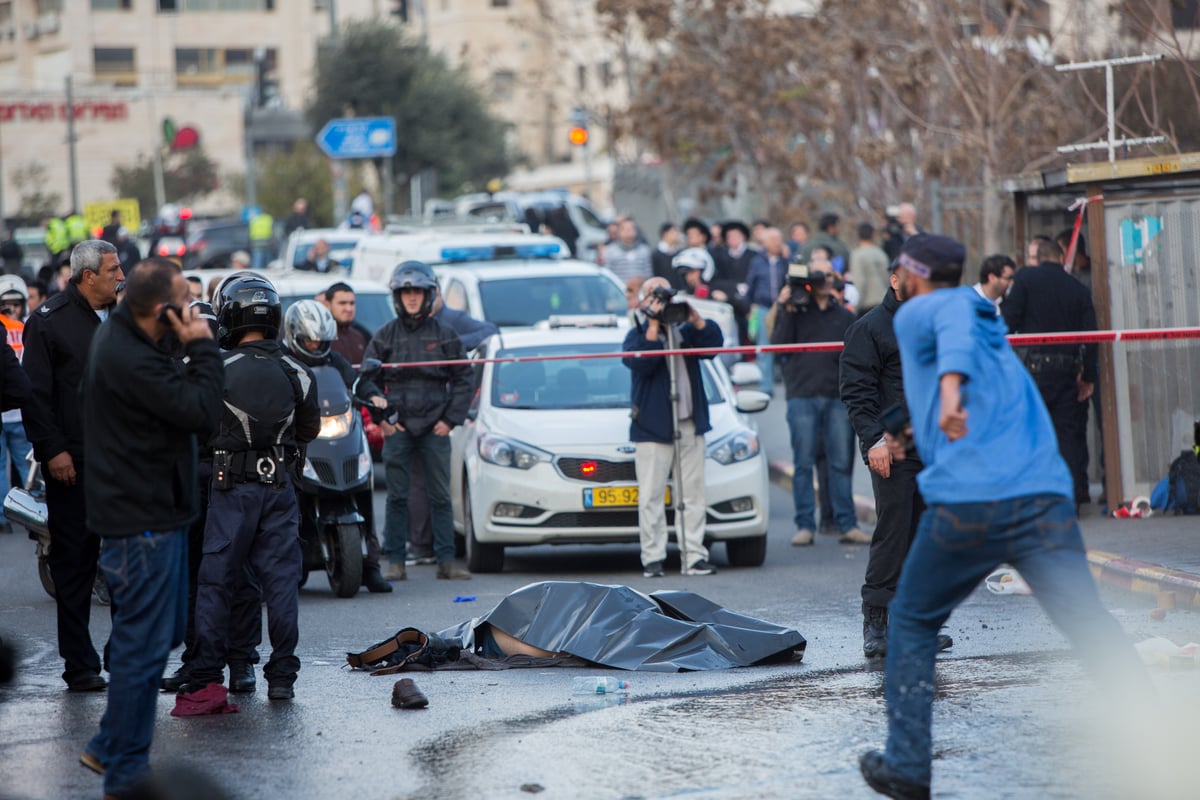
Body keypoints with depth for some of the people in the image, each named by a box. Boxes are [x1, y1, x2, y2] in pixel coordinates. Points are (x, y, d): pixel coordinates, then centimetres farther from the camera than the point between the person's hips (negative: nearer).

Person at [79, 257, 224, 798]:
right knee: (143, 646, -3)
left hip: (147, 513, 11)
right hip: (143, 521, -11)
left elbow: (180, 401, 12)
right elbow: (202, 413, -24)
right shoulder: (131, 360, -26)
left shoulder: (119, 338, 9)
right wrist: (201, 347, -18)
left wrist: (192, 351, -1)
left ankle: (111, 748, 32)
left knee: (158, 637, 21)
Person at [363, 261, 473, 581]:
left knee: (441, 496, 1)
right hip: (397, 427, 0)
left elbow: (463, 380, 10)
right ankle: (395, 561, 4)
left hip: (435, 427, 0)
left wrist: (450, 419, 1)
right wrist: (380, 418, 1)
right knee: (397, 496, 0)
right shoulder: (384, 336, 7)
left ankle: (446, 560, 5)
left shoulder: (445, 335, 7)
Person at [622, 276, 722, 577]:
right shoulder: (636, 335, 2)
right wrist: (653, 326, -19)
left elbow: (713, 343, -2)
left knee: (693, 495, 4)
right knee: (651, 497, -4)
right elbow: (641, 363, -18)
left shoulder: (684, 331, 13)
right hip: (653, 428, -4)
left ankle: (693, 556, 6)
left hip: (690, 427, 4)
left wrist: (694, 317, -12)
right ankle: (653, 558, -2)